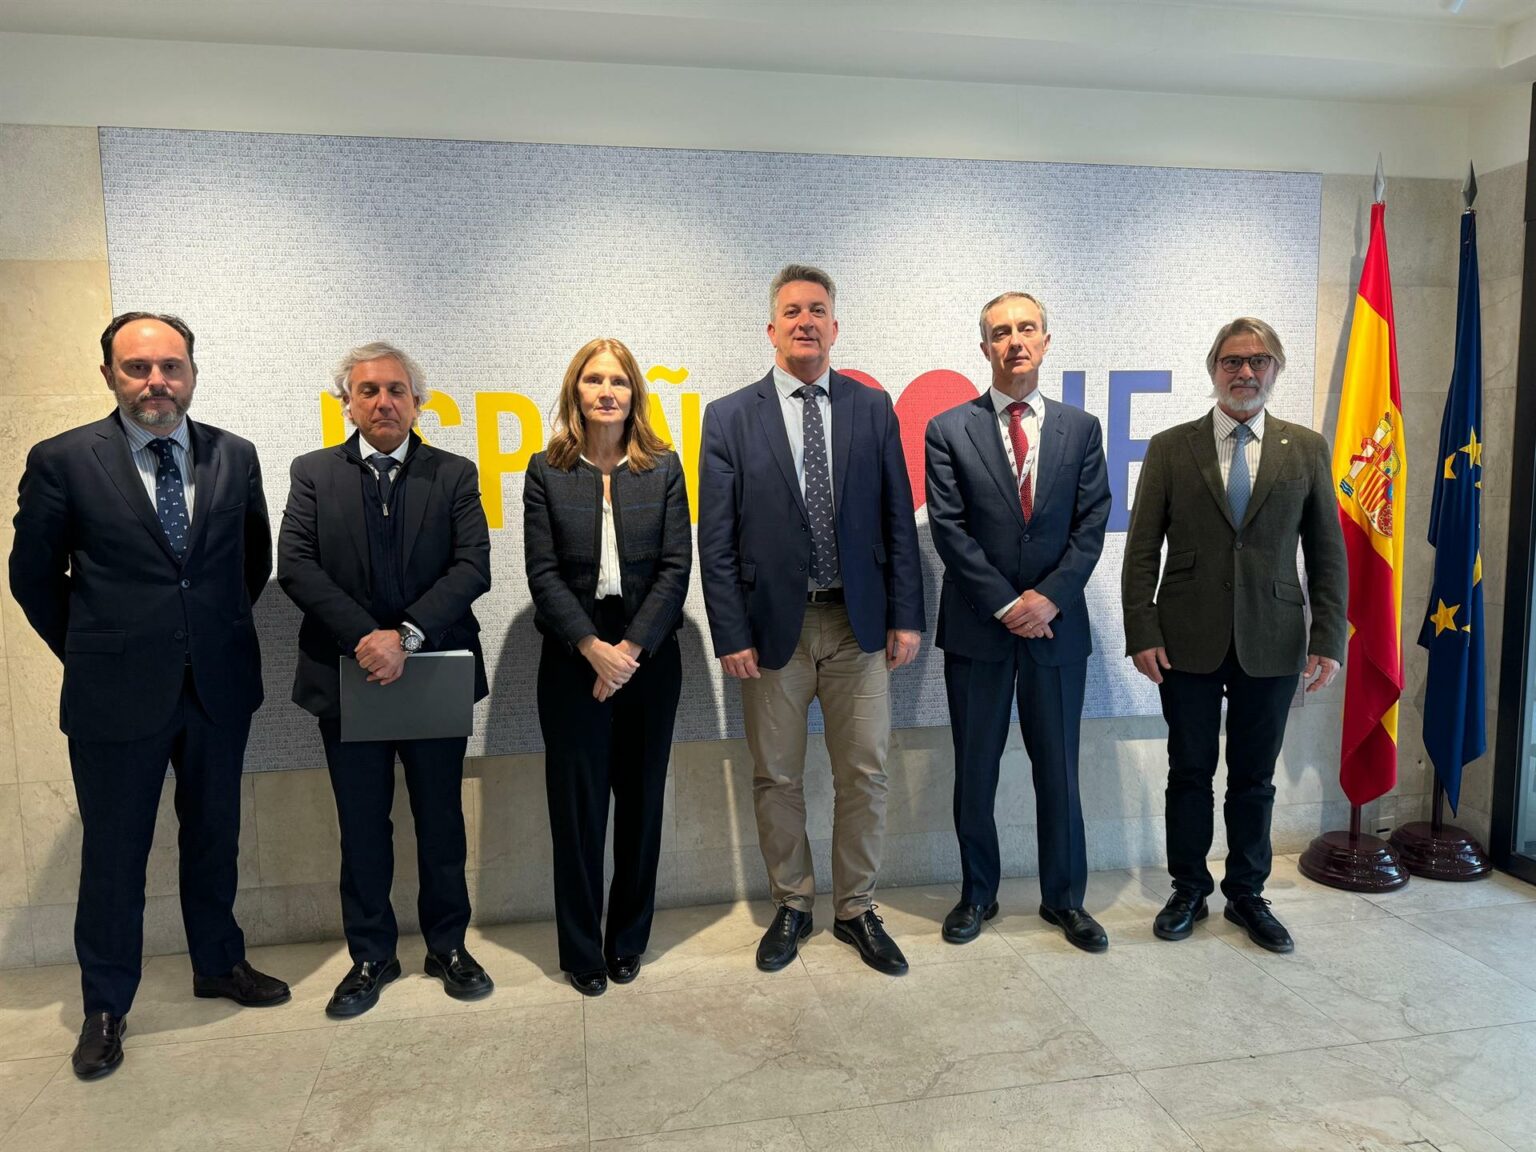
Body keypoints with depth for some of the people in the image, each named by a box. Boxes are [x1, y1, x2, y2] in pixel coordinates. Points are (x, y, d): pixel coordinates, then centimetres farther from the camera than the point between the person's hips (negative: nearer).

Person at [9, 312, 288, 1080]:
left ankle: (218, 965, 38)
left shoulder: (235, 457, 1)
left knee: (215, 837, 18)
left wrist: (218, 632, 11)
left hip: (219, 686, 3)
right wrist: (89, 654, 4)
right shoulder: (63, 460, -7)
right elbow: (33, 575, 1)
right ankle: (106, 1007, 30)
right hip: (117, 693, -3)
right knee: (113, 854, 11)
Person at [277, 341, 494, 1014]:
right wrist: (364, 638, -19)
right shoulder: (313, 473, 4)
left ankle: (447, 946, 29)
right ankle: (371, 955, 29)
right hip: (346, 676, 1)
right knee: (362, 827, 12)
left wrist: (407, 636, -20)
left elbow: (473, 567, -9)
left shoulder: (454, 474, 2)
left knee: (441, 820, 12)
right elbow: (295, 566, -7)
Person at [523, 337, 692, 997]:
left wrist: (630, 648, -12)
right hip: (572, 660, -1)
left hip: (649, 659, 1)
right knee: (577, 807, 5)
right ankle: (581, 951, 21)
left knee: (642, 802, 10)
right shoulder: (546, 471, 2)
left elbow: (676, 568, -2)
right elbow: (543, 573, -3)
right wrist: (593, 647, -14)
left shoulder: (663, 468, 4)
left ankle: (628, 940, 27)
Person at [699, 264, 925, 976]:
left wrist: (905, 617, 0)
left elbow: (899, 521, 5)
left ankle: (856, 910, 28)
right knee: (776, 779, 10)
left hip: (859, 623, 1)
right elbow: (717, 542, -2)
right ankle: (792, 907, 31)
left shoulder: (874, 409, 5)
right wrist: (731, 635, -7)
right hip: (773, 625, -1)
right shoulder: (730, 418, 0)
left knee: (864, 776, 9)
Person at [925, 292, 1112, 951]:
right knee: (974, 771, 9)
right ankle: (977, 893, 26)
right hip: (976, 626, -1)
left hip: (1056, 624, 2)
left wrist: (1049, 596, -11)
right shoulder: (949, 431, 1)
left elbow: (1091, 525, 1)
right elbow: (949, 531, -6)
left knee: (1058, 768, 10)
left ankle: (1064, 897, 27)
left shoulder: (1081, 428, 8)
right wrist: (1006, 604, -11)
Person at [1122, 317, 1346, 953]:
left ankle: (1247, 894, 29)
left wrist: (1328, 638, -2)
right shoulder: (1170, 447, 1)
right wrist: (1142, 633, -8)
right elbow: (1142, 550, -1)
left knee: (1255, 777, 12)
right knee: (1190, 773, 10)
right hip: (1188, 640, -1)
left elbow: (1328, 554, 6)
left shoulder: (1307, 449, 6)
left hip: (1272, 642, 1)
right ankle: (1189, 891, 26)